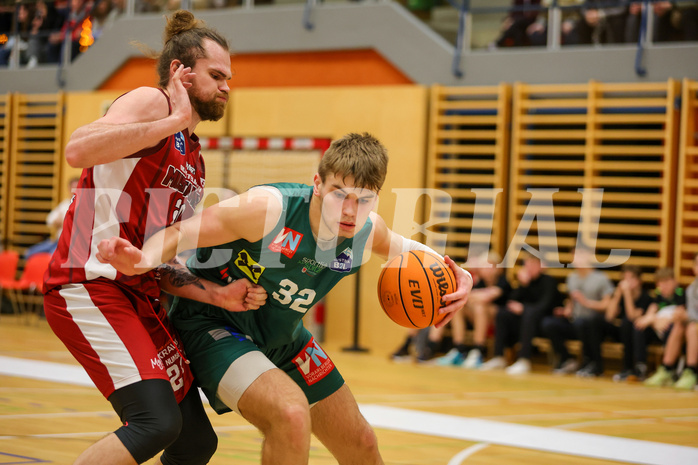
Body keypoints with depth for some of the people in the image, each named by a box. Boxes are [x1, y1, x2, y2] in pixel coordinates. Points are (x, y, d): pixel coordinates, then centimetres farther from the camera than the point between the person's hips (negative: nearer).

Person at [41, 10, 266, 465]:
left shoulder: (193, 160, 22)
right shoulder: (150, 103, -4)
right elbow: (78, 150, -25)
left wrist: (221, 295, 3)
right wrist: (176, 118, -17)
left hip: (139, 296, 10)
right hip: (90, 286, -10)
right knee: (157, 422, -24)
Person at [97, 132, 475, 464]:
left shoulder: (367, 230, -12)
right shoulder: (270, 208, -31)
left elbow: (401, 247, 12)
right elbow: (178, 234, -26)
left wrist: (454, 272, -7)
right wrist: (143, 260, -48)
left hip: (281, 339, 7)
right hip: (212, 325, -7)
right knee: (291, 413, -33)